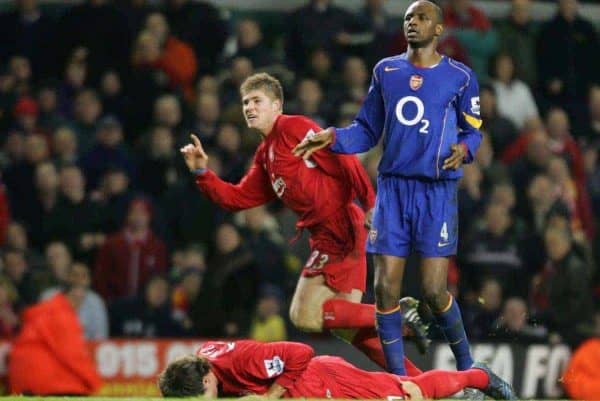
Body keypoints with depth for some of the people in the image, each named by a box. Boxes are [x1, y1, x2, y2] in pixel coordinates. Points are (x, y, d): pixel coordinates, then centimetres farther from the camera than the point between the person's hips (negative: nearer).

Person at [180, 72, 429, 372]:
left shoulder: (292, 127, -4)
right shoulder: (265, 156, 23)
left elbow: (342, 160, -14)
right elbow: (237, 198, 24)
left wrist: (370, 204, -23)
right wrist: (202, 172, 11)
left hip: (341, 228, -10)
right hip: (326, 235, 10)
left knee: (305, 316, -10)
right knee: (345, 324, 10)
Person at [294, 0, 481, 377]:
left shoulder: (460, 76, 1)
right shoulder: (386, 71, 10)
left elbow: (473, 131, 7)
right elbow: (368, 131, 14)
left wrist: (464, 148, -15)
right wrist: (332, 138, -4)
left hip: (437, 191, -3)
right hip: (393, 188, 3)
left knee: (434, 292, -9)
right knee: (385, 288, -3)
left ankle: (466, 367, 14)